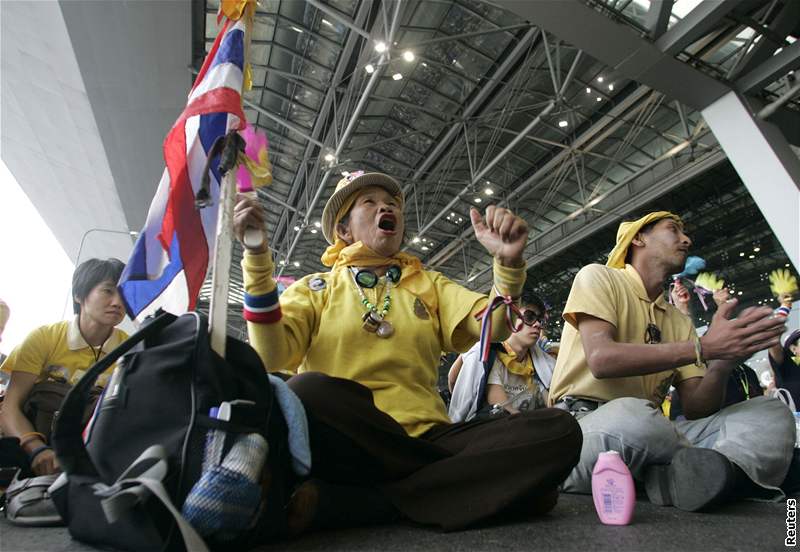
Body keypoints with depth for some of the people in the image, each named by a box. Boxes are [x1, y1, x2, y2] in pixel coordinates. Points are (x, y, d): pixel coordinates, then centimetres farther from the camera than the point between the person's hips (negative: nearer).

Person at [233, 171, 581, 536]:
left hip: (424, 437, 4)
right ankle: (465, 481, -15)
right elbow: (270, 356, -6)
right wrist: (257, 255, -14)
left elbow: (493, 327, 2)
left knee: (557, 431, -20)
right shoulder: (314, 288, 11)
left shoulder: (430, 285, 18)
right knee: (308, 392, -35)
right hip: (340, 446, -3)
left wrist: (508, 261, -15)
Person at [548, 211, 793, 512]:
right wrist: (702, 348, -15)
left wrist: (723, 362, -12)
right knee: (630, 418, -39)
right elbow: (601, 359, -18)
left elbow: (695, 409, 8)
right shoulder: (598, 276, 0)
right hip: (586, 420, -6)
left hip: (649, 430, 6)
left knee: (773, 414, -6)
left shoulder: (678, 320, 18)